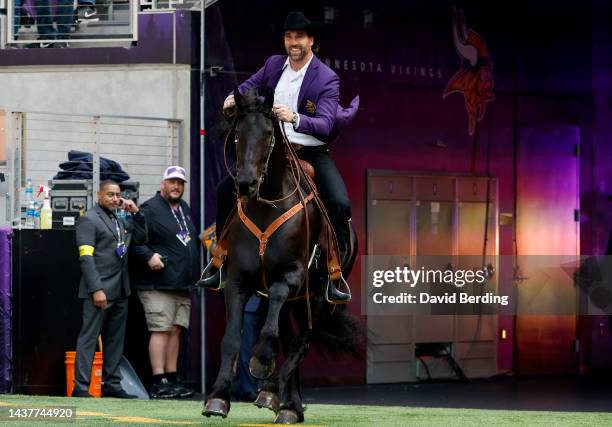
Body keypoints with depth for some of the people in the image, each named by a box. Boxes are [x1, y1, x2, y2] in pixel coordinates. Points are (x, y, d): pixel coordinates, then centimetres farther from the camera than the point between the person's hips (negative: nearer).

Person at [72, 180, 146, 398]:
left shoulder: (120, 220, 19)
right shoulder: (89, 219, -5)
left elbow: (141, 237, 23)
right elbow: (86, 257, -12)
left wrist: (135, 213, 10)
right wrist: (96, 289, -20)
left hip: (120, 290, 8)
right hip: (100, 290, -8)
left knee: (115, 339, 10)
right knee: (89, 337, -7)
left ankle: (112, 385, 16)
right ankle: (80, 387, -9)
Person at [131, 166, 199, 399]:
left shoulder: (185, 208, 19)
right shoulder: (150, 209, -7)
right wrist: (149, 256, -26)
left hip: (183, 284, 8)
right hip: (157, 284, -8)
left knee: (176, 330, 9)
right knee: (161, 330, -10)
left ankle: (172, 379, 15)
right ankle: (159, 382, -11)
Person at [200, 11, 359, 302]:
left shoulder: (327, 79, -13)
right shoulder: (274, 64, 1)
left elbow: (325, 125, -23)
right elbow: (251, 85, 19)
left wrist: (294, 118, -42)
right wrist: (234, 97, -5)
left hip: (311, 153, -4)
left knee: (340, 205, -24)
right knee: (225, 189, -4)